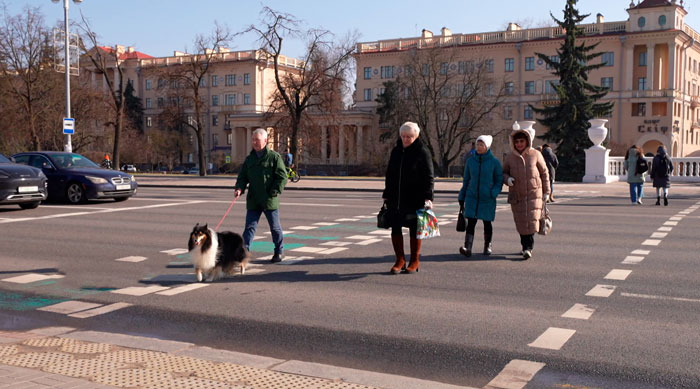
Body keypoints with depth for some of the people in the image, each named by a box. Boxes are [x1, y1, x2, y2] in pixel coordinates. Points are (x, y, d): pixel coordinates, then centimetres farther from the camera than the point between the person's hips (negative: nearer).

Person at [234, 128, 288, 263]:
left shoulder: (274, 157, -4)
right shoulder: (249, 159, 10)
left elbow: (282, 176, -6)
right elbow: (243, 176, 12)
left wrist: (274, 192, -15)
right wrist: (239, 188, -7)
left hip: (270, 200, -3)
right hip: (253, 201, 3)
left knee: (275, 227, 10)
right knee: (249, 226, -1)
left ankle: (279, 251, 26)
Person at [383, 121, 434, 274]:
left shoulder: (423, 153, -6)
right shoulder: (396, 151, 11)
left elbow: (428, 177, -8)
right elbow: (389, 174, 17)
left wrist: (428, 197, -18)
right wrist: (386, 195, 14)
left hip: (415, 199, -5)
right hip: (396, 198, 5)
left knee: (414, 229, 5)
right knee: (395, 228, 3)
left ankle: (415, 261, 17)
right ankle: (400, 260, 14)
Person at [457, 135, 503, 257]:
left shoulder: (494, 162, -4)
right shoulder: (471, 161, 4)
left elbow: (499, 180, 1)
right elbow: (466, 180, 11)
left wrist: (493, 193, -15)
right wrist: (461, 198, 11)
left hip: (487, 199, -1)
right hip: (472, 198, 2)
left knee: (487, 223, 10)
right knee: (470, 223, -8)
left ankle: (487, 247, 28)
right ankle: (467, 248, -15)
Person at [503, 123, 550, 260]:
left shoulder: (535, 154, -2)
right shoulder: (510, 157, 2)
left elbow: (544, 173, 5)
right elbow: (504, 172, 11)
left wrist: (546, 192, 5)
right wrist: (507, 179, -13)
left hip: (534, 193, -2)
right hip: (516, 195, 2)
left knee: (532, 220, -11)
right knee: (520, 222, 4)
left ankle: (529, 248, -7)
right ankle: (525, 246, 18)